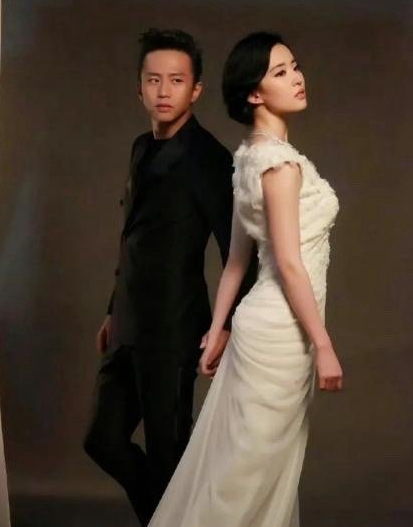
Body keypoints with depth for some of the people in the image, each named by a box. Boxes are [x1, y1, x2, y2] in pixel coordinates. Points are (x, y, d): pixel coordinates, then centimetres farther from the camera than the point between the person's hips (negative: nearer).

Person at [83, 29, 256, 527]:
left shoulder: (206, 157, -14)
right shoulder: (143, 148, 11)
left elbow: (236, 247, -17)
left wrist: (228, 326, -19)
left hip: (172, 330, -8)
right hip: (130, 329, 8)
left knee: (167, 451, 3)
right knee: (104, 439, 13)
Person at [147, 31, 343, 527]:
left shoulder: (251, 156, 11)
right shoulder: (280, 159, -18)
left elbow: (236, 257, 13)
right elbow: (289, 264, -21)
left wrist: (216, 331, 15)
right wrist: (323, 345, -19)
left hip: (269, 324, 9)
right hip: (281, 331, -9)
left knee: (266, 464, 16)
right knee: (249, 467, 1)